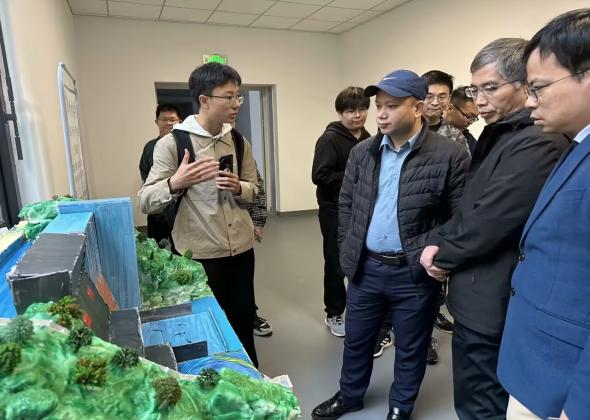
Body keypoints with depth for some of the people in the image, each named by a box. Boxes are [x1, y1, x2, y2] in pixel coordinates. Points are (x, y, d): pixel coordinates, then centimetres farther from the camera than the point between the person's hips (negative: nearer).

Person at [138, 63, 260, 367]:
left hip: (241, 250, 5)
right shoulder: (171, 143, -11)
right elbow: (146, 202, -13)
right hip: (198, 256, -4)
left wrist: (238, 188, -11)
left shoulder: (239, 142, 5)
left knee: (244, 324, 20)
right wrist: (175, 183, -34)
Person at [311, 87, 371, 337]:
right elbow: (319, 176, -24)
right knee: (336, 265, 5)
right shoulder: (330, 139, -14)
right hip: (336, 212, -7)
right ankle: (333, 314, 23)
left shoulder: (367, 138, 10)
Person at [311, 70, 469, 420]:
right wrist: (348, 251, 7)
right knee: (356, 340, 20)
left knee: (410, 348, 16)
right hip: (366, 268, 4)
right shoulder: (362, 153, 2)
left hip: (415, 273, -3)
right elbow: (346, 205, 10)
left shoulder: (450, 155, -11)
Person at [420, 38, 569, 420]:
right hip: (481, 295, 9)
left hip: (490, 300, -9)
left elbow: (490, 222, -24)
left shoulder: (538, 143, -21)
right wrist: (438, 243, -2)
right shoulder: (498, 134, 11)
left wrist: (443, 256, -7)